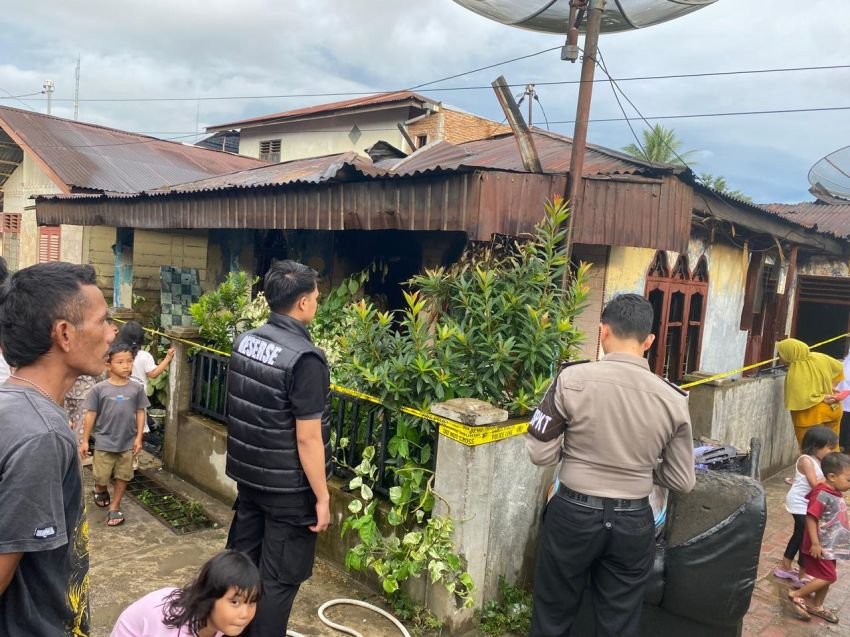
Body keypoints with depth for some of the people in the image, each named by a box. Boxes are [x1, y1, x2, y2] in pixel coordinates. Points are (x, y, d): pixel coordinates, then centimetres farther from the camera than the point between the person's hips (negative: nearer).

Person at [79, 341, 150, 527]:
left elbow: (140, 413, 2)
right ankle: (100, 490, 45)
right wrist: (85, 440, -1)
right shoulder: (99, 389, -10)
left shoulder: (136, 388, -5)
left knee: (122, 477, 11)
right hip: (104, 442, -1)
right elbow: (91, 415, -4)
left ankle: (115, 507, 28)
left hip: (128, 442, 2)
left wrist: (139, 437, -1)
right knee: (101, 477, 11)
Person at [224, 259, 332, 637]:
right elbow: (308, 438, -23)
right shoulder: (304, 357, -24)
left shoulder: (245, 342, 0)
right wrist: (322, 496, -13)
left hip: (248, 474, 8)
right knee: (278, 579, 9)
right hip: (289, 487, -8)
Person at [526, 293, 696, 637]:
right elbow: (682, 480, 0)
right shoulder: (672, 399, -7)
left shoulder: (572, 379, -16)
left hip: (574, 514, -2)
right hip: (633, 522, 2)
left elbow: (539, 453, -10)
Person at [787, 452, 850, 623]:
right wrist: (815, 543, -24)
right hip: (821, 546, -9)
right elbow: (810, 518, -25)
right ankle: (796, 595, 7)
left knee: (827, 577, 16)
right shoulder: (822, 495, -23)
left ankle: (816, 606, 31)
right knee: (829, 577, -5)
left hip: (832, 545, 9)